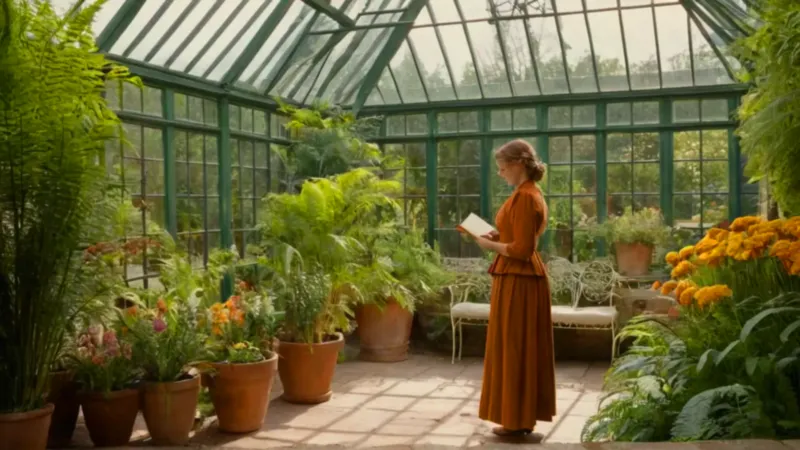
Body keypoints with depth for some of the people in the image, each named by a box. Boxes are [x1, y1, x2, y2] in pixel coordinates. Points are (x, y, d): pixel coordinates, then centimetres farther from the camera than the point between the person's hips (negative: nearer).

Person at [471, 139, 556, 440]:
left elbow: (521, 249, -22)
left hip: (518, 280, -10)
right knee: (523, 349, 14)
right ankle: (522, 416, 23)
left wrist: (490, 245, -10)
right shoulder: (531, 194, 14)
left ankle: (517, 420, 8)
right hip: (523, 278, 10)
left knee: (515, 348, -2)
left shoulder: (524, 197, -18)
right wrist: (496, 236, 9)